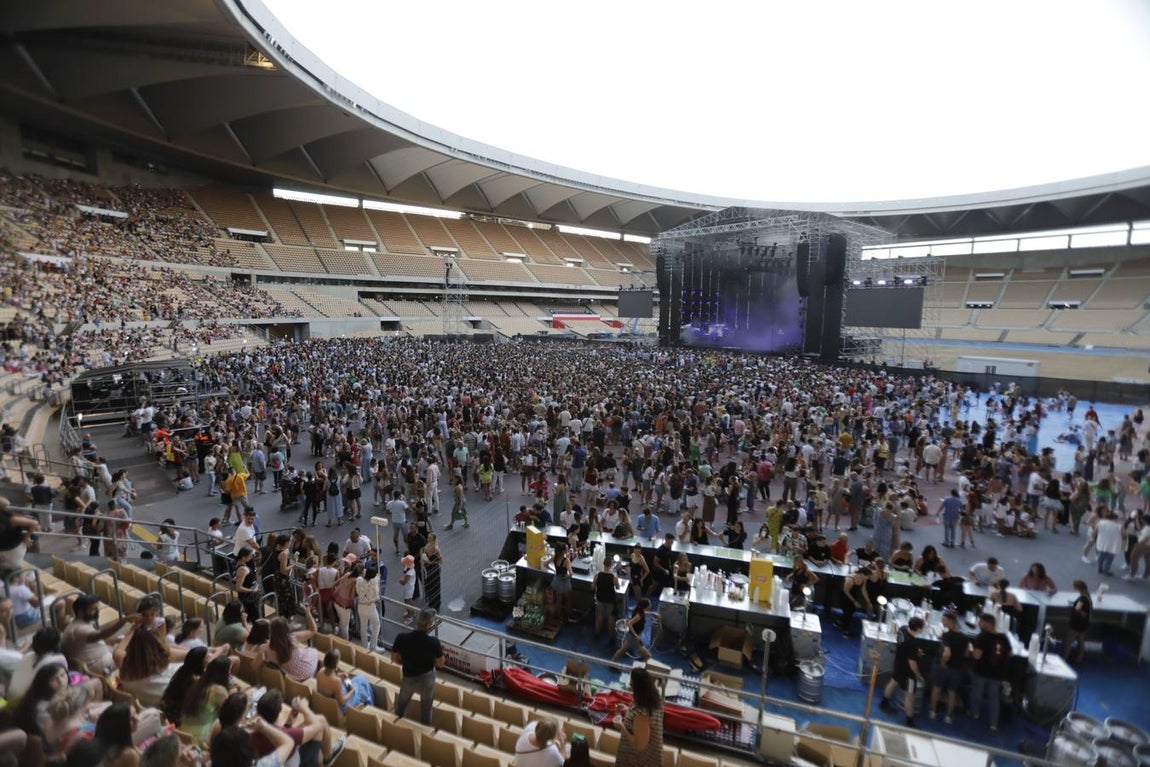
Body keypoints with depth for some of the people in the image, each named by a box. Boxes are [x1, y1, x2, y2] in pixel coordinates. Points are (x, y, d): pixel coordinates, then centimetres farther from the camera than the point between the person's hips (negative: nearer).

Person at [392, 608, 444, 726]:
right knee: (426, 708, 24)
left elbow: (394, 659, -7)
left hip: (408, 678, 2)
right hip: (427, 679, -2)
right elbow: (441, 664, -13)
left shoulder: (402, 638, -23)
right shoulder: (434, 642, -27)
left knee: (401, 703, 31)